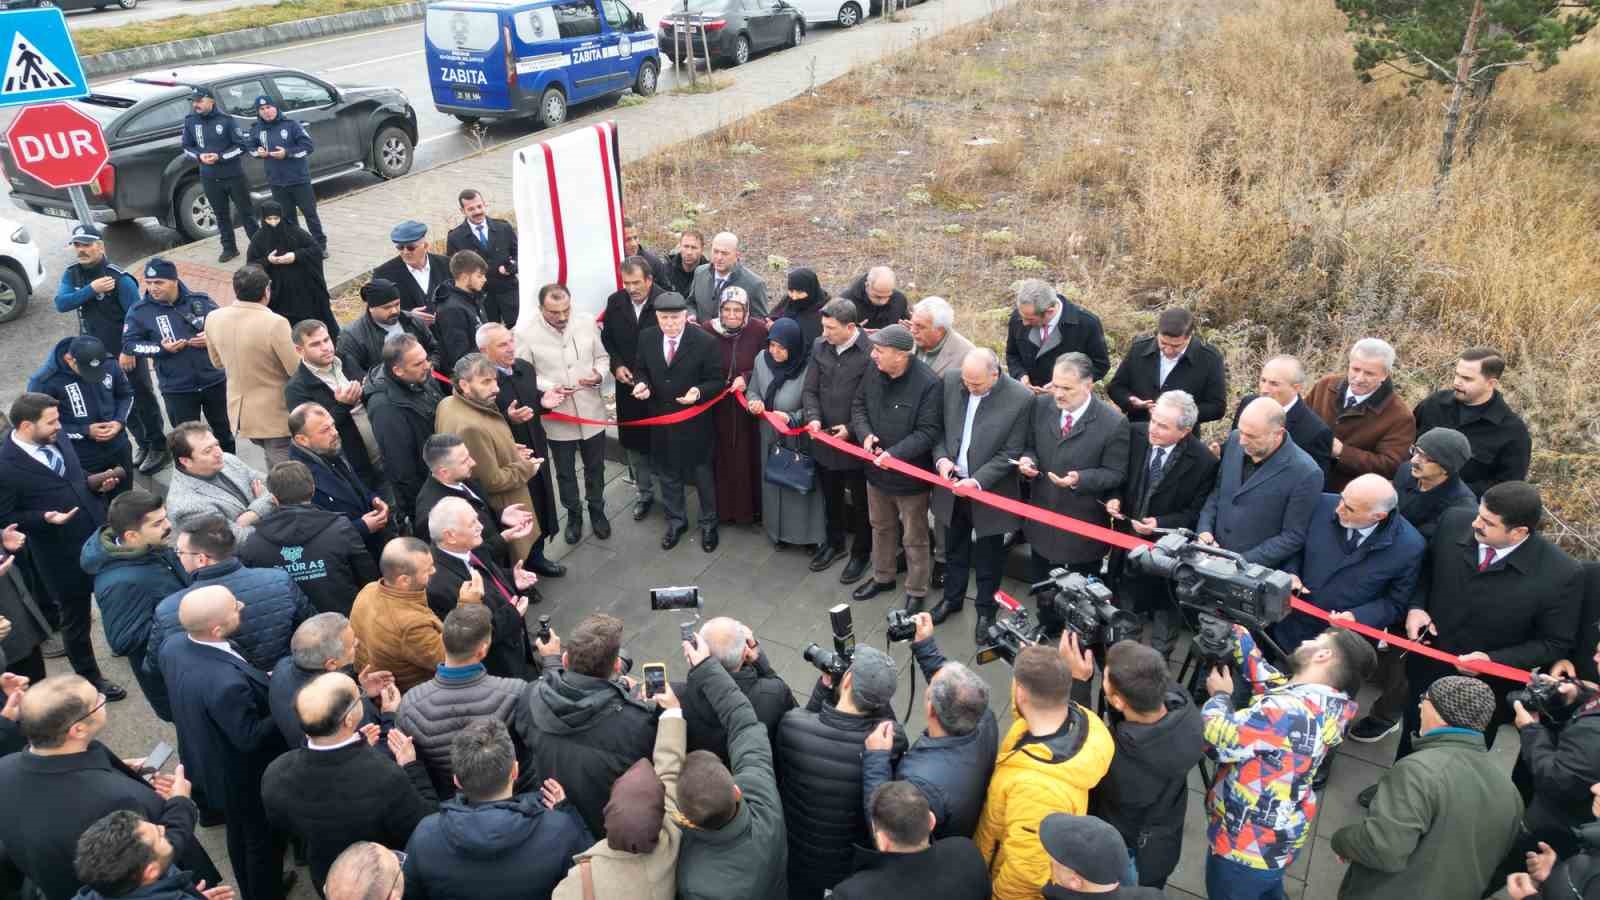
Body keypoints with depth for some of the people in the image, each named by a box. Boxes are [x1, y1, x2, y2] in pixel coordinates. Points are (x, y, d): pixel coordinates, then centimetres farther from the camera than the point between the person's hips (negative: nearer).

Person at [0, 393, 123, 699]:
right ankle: (89, 678, 35)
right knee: (75, 619, 15)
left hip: (98, 535, 6)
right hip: (63, 555, -6)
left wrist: (97, 484, -6)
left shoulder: (56, 439, -3)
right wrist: (44, 518, -27)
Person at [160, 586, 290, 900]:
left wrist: (260, 681, 0)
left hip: (208, 763, 8)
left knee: (239, 833, 32)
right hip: (246, 777, -8)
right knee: (264, 840, 20)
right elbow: (250, 737, -29)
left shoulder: (173, 645, -18)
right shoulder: (226, 682, -44)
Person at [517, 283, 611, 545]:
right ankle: (573, 514, 38)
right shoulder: (526, 333, -16)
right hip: (558, 416, -2)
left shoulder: (587, 323, -7)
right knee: (565, 472, 16)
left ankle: (597, 510, 41)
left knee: (595, 467, 19)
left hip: (592, 411, 2)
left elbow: (603, 356, 5)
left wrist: (599, 375, -16)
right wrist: (547, 388, -24)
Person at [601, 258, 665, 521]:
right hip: (628, 384, 4)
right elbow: (606, 339, 10)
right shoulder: (615, 302, -2)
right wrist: (616, 365, -6)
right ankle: (643, 492, 31)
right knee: (633, 442, 14)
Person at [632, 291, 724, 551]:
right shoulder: (647, 338, -6)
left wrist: (699, 392, -31)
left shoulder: (705, 342, -18)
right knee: (667, 474, 19)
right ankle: (676, 521, 40)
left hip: (695, 421, -4)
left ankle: (708, 523, 34)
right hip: (661, 419, 4)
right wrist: (641, 384, -15)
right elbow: (642, 370, 7)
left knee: (702, 474, 13)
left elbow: (717, 381, -12)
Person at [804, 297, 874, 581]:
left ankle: (861, 553, 32)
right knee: (831, 496, 23)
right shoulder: (819, 347, -2)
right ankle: (835, 544, 44)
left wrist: (852, 429, -19)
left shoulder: (870, 352, -19)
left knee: (860, 501, 13)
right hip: (825, 439, 5)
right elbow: (810, 390, 4)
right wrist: (813, 417, -11)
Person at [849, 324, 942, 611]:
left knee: (914, 538, 12)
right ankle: (883, 577, 47)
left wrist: (895, 453, -30)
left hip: (910, 474, -6)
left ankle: (916, 592, 30)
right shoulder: (874, 371, -7)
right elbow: (858, 405, 6)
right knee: (881, 527, 26)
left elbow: (928, 432, -23)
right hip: (876, 468, 6)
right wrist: (865, 434, -13)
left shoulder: (928, 384, -26)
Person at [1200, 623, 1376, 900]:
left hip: (1245, 849, -7)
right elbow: (1259, 671, 7)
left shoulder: (1291, 711, -34)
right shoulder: (1328, 703, -5)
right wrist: (1235, 628, 8)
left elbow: (1218, 742, -30)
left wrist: (1219, 696, -13)